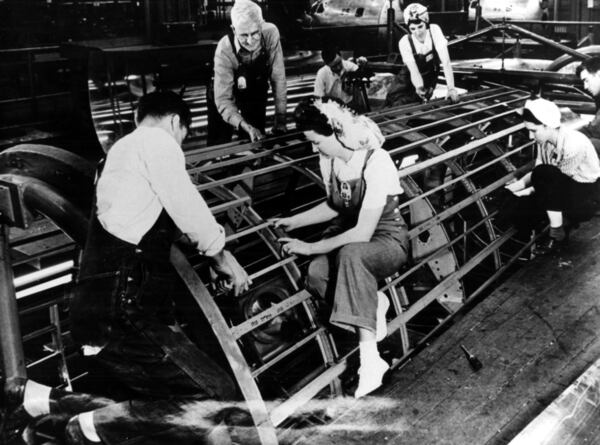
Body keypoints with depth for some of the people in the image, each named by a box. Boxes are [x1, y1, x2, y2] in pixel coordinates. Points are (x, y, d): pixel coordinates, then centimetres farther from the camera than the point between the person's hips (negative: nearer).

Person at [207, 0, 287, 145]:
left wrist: (280, 119, -24)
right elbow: (223, 100, -32)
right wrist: (246, 127, -47)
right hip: (226, 94, -2)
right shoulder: (225, 50, -33)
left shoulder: (271, 33, -27)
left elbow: (278, 77, -21)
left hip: (256, 92, 3)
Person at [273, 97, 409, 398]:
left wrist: (310, 247, -23)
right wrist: (294, 221, 10)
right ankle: (374, 303, -3)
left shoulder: (377, 163, -26)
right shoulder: (328, 160, -2)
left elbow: (363, 233, -28)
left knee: (351, 254, -42)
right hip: (347, 233, 6)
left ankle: (370, 358, -42)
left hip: (386, 237, -6)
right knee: (316, 277, -28)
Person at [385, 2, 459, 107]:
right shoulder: (404, 42, -25)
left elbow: (446, 62, -29)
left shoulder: (434, 30, -25)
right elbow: (413, 71, -32)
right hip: (408, 79, 0)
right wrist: (419, 87, -54)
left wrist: (451, 89, -39)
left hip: (429, 78, 1)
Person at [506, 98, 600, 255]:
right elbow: (536, 171, 1)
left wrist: (530, 190, -21)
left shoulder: (573, 144, -29)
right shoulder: (544, 140, -6)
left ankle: (556, 234, -19)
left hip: (586, 196, -7)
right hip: (565, 190, 8)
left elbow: (560, 179, -21)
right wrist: (519, 184, -16)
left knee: (544, 174, -33)